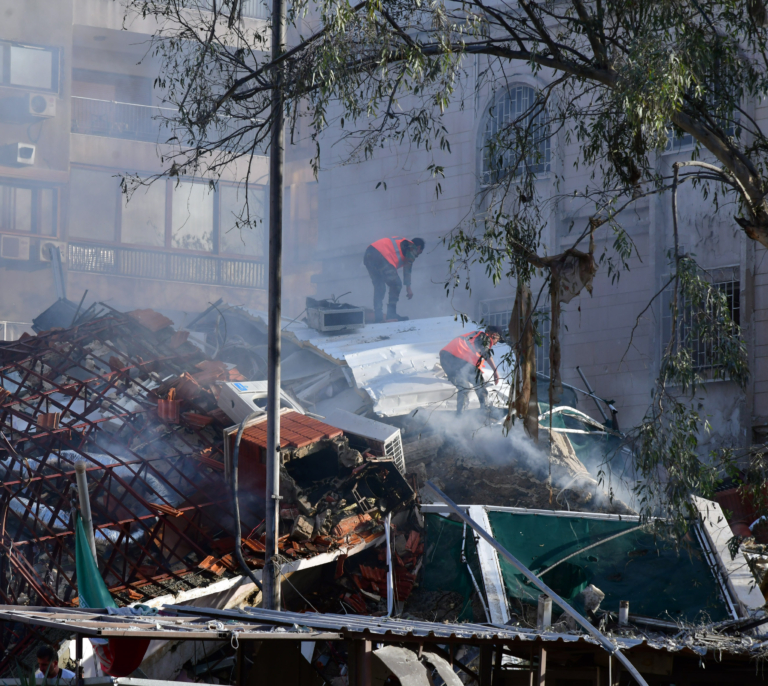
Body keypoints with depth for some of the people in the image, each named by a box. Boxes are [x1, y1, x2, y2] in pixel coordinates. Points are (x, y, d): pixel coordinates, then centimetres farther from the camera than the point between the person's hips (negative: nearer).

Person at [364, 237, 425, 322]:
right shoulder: (413, 248, 13)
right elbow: (407, 268, 2)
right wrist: (408, 288, 0)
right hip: (380, 257, -8)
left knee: (379, 287, 14)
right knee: (396, 285, 1)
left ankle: (378, 317, 5)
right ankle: (391, 315, -5)